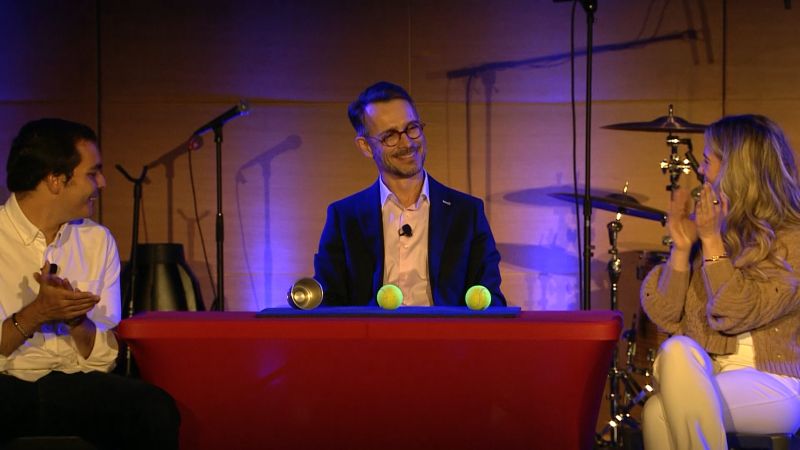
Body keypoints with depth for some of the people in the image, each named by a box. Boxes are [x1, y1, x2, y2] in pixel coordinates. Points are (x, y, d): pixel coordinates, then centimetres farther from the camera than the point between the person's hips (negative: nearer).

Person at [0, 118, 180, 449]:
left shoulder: (98, 241, 9)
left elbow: (102, 359, 6)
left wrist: (78, 321, -14)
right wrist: (36, 314, -21)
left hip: (76, 385, 4)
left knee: (155, 409, -27)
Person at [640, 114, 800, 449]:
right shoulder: (710, 225, 7)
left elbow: (735, 315, -17)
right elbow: (666, 317, 4)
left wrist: (713, 240, -16)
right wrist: (682, 248, -6)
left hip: (772, 387, -4)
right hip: (705, 377, 5)